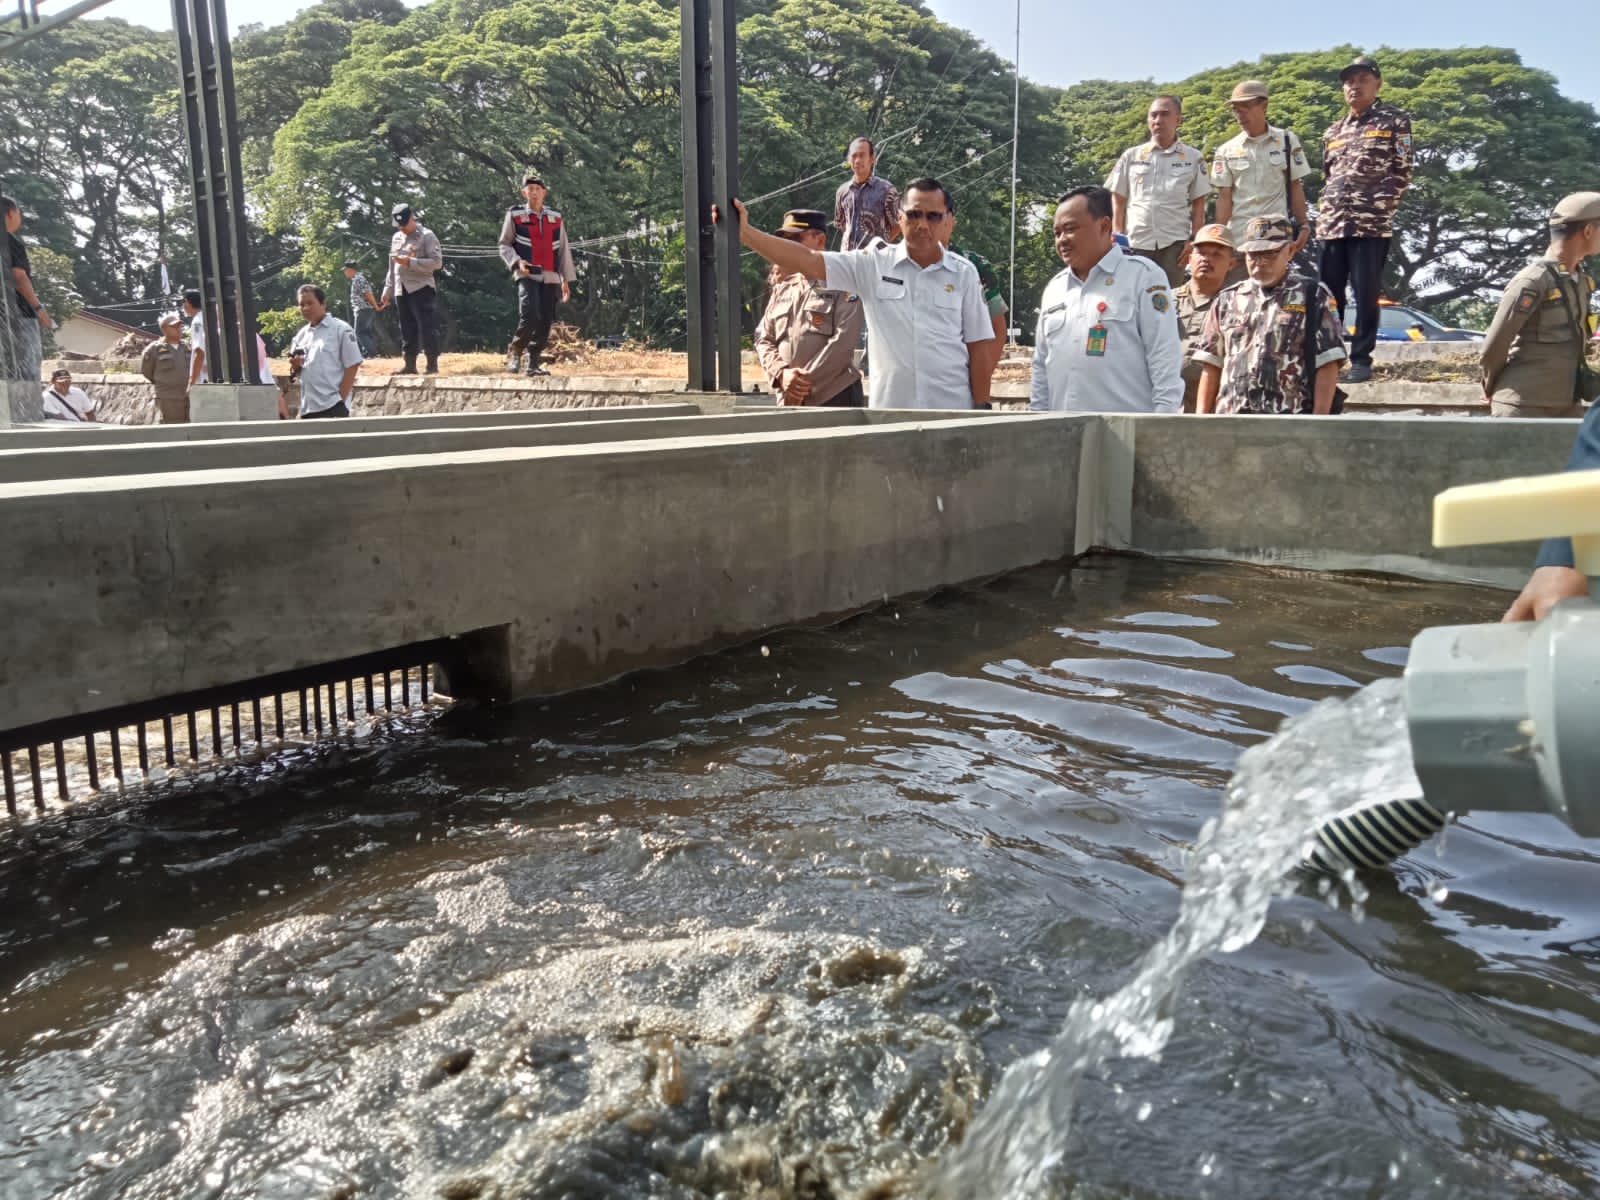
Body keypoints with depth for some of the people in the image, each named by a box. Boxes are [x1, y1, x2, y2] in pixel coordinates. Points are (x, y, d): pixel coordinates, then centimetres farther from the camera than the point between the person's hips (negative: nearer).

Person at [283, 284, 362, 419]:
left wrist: (340, 400, -11)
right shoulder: (301, 335, 15)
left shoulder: (341, 329, -3)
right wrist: (295, 366, -3)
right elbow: (296, 373, 21)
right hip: (307, 407, 7)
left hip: (333, 407, -6)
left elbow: (351, 367, -7)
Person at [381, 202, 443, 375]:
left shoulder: (427, 236, -3)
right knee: (407, 329, 8)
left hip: (421, 289, -7)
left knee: (427, 327, -8)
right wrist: (387, 291, 17)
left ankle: (432, 365, -4)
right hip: (401, 290, 7)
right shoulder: (396, 238, 18)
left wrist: (410, 262, -19)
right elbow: (392, 268, 22)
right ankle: (410, 365, 12)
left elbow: (437, 262, -13)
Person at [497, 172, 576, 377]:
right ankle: (515, 352, 0)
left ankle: (533, 364, 11)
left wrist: (566, 280, 10)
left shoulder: (556, 218, 14)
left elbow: (564, 250, 15)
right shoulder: (514, 215, 5)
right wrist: (517, 262, -12)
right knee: (529, 316, -20)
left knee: (545, 322, 2)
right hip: (527, 275, -4)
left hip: (551, 278, 4)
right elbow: (504, 245, 7)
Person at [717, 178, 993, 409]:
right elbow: (807, 261, -4)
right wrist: (744, 233, -14)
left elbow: (977, 346, 6)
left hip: (953, 409, 0)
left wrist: (982, 408, 1)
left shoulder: (963, 274, 5)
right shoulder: (873, 264, 4)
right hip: (888, 409, 0)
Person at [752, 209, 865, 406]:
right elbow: (764, 340, 15)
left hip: (835, 399, -5)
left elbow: (843, 340, -12)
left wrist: (804, 383, -13)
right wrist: (781, 373, -7)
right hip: (788, 401, 5)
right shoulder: (782, 288, 18)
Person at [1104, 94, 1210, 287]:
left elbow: (1198, 204, 7)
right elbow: (1118, 199, 11)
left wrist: (1194, 240, -3)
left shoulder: (1193, 158, 7)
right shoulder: (1131, 156, 9)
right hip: (1135, 242, 1)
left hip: (1174, 243, -1)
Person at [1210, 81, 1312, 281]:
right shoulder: (1227, 150, 6)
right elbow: (1224, 197, 4)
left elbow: (1296, 187, 8)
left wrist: (1303, 225, 0)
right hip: (1238, 238, 0)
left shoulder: (1288, 141, 6)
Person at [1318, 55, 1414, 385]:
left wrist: (1381, 206, -8)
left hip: (1372, 223, -5)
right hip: (1333, 224, 5)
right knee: (1327, 295, 5)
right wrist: (1325, 212, 11)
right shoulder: (1333, 131, 20)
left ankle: (1361, 360, 1)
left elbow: (1402, 172, 0)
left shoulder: (1394, 122, 5)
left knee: (1365, 295, -4)